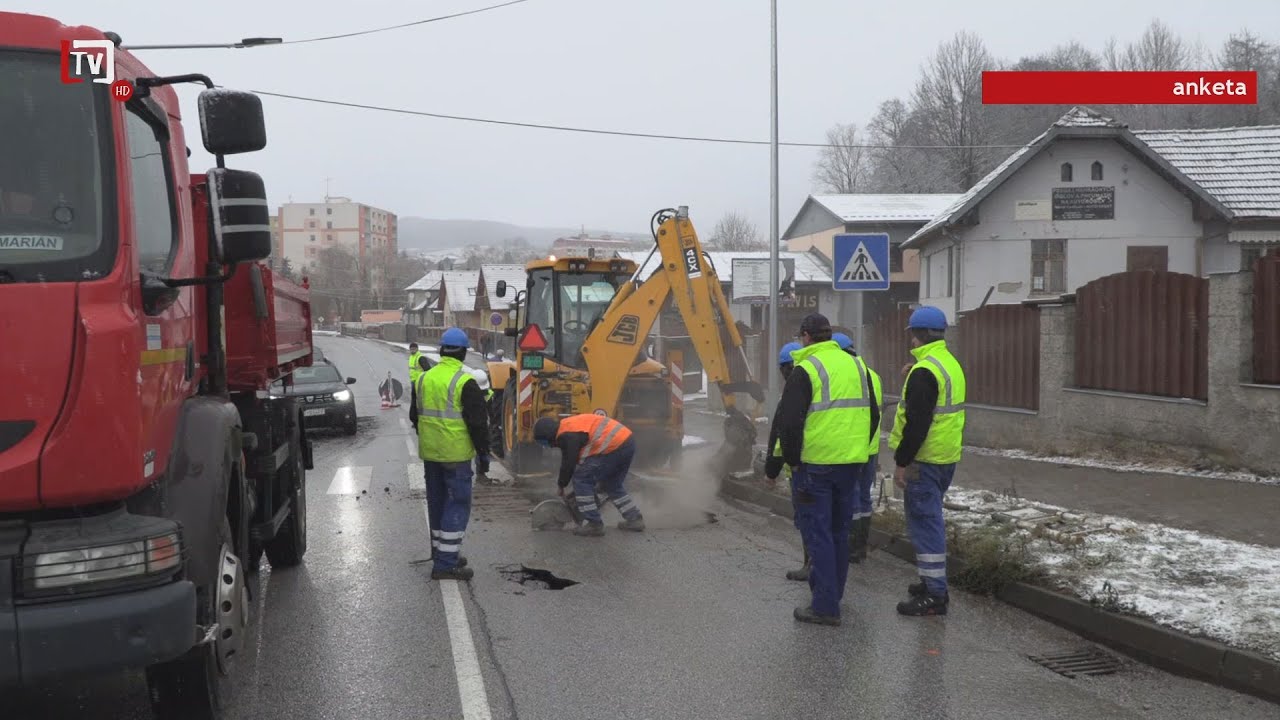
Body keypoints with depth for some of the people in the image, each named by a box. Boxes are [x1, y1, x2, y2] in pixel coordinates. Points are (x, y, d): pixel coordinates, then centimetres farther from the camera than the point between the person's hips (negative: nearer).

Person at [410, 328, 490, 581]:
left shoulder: (424, 378, 8)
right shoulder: (465, 382, -14)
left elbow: (415, 416, 18)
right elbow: (478, 422, -14)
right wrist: (483, 453, -5)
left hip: (430, 453, 7)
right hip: (455, 455, -7)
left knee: (437, 502, 17)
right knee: (458, 504, -2)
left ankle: (442, 553, 27)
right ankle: (446, 564, -5)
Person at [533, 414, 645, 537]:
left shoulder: (566, 435, -7)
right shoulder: (569, 424, 24)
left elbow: (569, 463, -3)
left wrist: (561, 485, 14)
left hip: (614, 447, -10)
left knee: (581, 480, 0)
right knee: (612, 485, 26)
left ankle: (594, 525, 1)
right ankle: (634, 519, 27)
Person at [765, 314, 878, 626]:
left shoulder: (806, 370, -10)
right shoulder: (855, 366, 12)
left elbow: (788, 423, -14)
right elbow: (873, 416, 19)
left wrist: (792, 459, -2)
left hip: (816, 464, -7)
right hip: (852, 463, 7)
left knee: (817, 533, -2)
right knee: (839, 530, 17)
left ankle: (825, 606, -3)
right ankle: (832, 594, 29)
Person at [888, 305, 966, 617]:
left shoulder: (924, 371, -19)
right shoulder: (951, 363, 13)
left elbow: (917, 422, -23)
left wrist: (901, 462, -18)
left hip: (925, 460, -10)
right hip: (947, 458, 10)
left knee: (924, 523, -5)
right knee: (930, 520, 20)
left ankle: (935, 596, -3)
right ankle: (933, 582, 30)